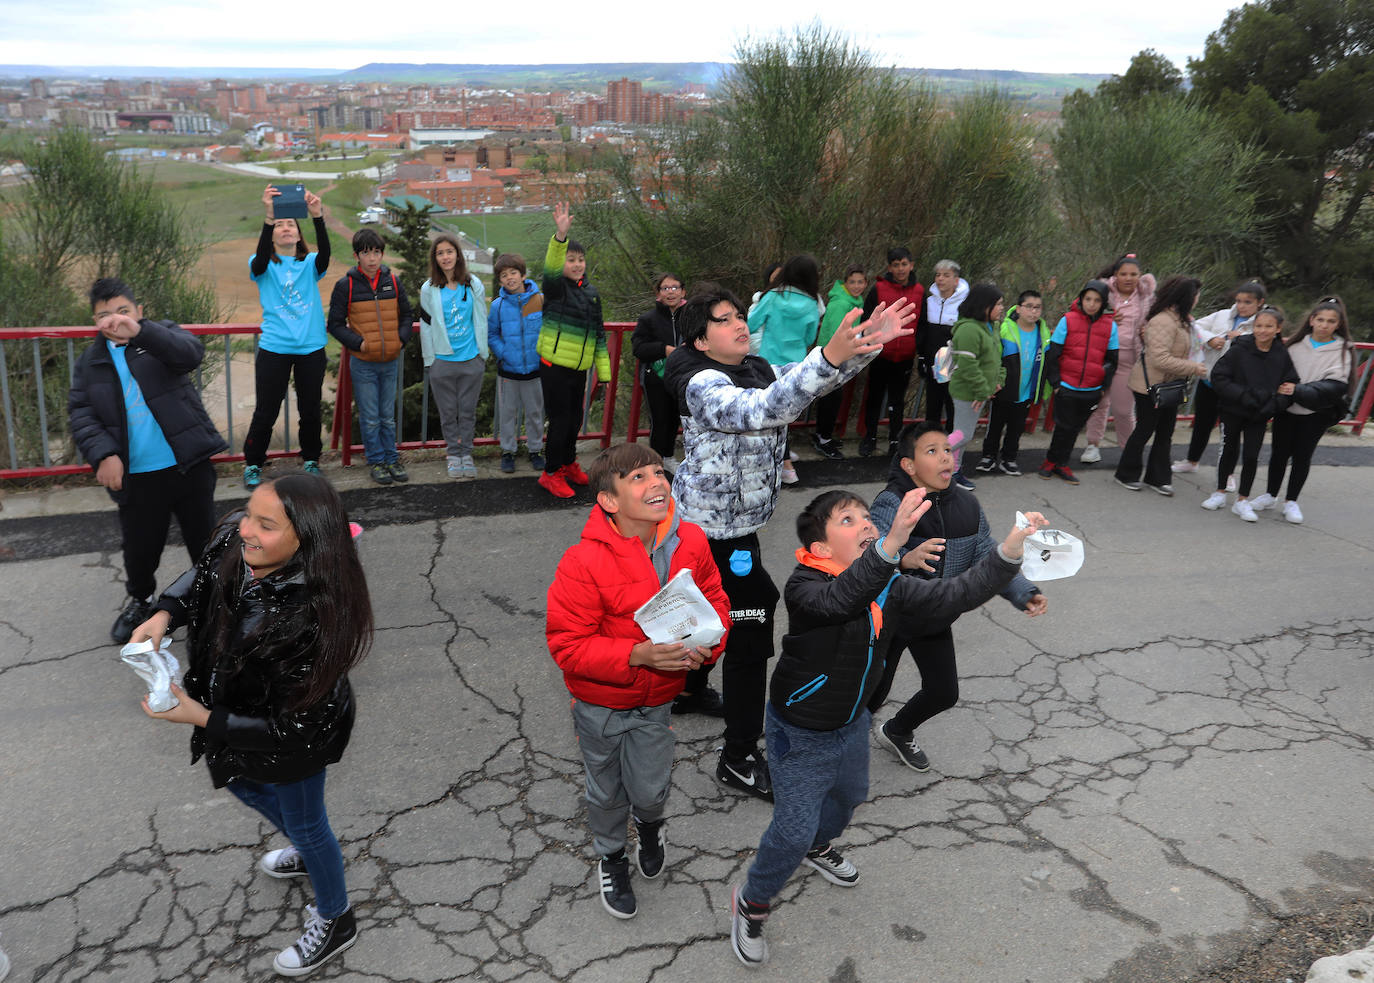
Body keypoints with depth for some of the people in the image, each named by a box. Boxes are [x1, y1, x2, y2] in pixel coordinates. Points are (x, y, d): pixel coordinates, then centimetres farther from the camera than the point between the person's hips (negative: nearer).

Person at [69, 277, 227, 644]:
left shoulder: (161, 336, 1)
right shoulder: (89, 363, 9)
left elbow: (191, 352, -21)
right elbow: (80, 414, 3)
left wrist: (139, 331, -38)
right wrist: (102, 453, -15)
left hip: (189, 465, -2)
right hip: (135, 476, 3)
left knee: (204, 539, 10)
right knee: (139, 547, 14)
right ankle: (139, 600, 41)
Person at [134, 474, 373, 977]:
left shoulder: (312, 617, -43)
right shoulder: (234, 542, -24)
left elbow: (290, 726, -32)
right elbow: (201, 576, 2)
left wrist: (201, 718, -30)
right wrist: (164, 615, -17)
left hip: (293, 740, -8)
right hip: (235, 707, 8)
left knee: (302, 821, 17)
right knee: (243, 784, 34)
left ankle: (334, 920, 48)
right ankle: (309, 853, 65)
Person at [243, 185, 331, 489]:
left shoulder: (310, 264, 6)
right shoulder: (263, 266, 2)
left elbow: (325, 253, -16)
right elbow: (261, 257, -22)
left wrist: (318, 217, -32)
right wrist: (269, 217, -35)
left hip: (311, 349, 2)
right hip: (274, 349, -1)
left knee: (310, 410, 11)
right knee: (266, 412, 2)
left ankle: (311, 460, 28)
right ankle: (252, 464, 18)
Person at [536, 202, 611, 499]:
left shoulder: (591, 293, 10)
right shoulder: (556, 287, -7)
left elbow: (599, 334, 15)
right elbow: (551, 268, -31)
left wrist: (604, 370, 14)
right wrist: (560, 235, -47)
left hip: (579, 369, 6)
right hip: (554, 366, -6)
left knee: (574, 419, 17)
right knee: (560, 420, -2)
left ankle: (568, 464, 36)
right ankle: (551, 473, 12)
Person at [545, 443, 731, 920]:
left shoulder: (690, 542, -12)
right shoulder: (583, 563, -27)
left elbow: (714, 601, 3)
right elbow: (567, 644, -23)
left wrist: (706, 645, -17)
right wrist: (637, 655, -33)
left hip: (657, 700, 3)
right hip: (600, 703, -2)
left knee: (650, 790, 13)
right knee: (607, 792, 19)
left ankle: (650, 824, 53)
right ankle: (611, 858, 51)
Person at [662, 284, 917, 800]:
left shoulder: (757, 369, 5)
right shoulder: (704, 384, -24)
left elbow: (802, 383, 2)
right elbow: (760, 411, -42)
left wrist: (869, 341, -14)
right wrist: (829, 357, -53)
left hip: (732, 523, 10)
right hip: (714, 530, -10)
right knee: (749, 629, -6)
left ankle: (690, 690, 52)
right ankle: (738, 758, 6)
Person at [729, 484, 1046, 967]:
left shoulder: (889, 588, -11)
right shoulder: (803, 586, -31)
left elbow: (956, 595, -18)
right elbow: (841, 599, -53)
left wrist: (1010, 549, -33)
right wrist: (893, 541, -69)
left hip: (851, 723, 7)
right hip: (800, 733, -7)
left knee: (848, 795, 30)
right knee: (793, 830, 0)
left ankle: (818, 846, 63)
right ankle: (751, 903, 28)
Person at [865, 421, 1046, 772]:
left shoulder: (967, 506, -7)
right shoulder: (891, 503, -25)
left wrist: (1024, 594, -17)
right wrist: (904, 559, -62)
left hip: (936, 620, 5)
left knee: (944, 693, 15)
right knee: (873, 693, 7)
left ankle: (898, 732, 46)